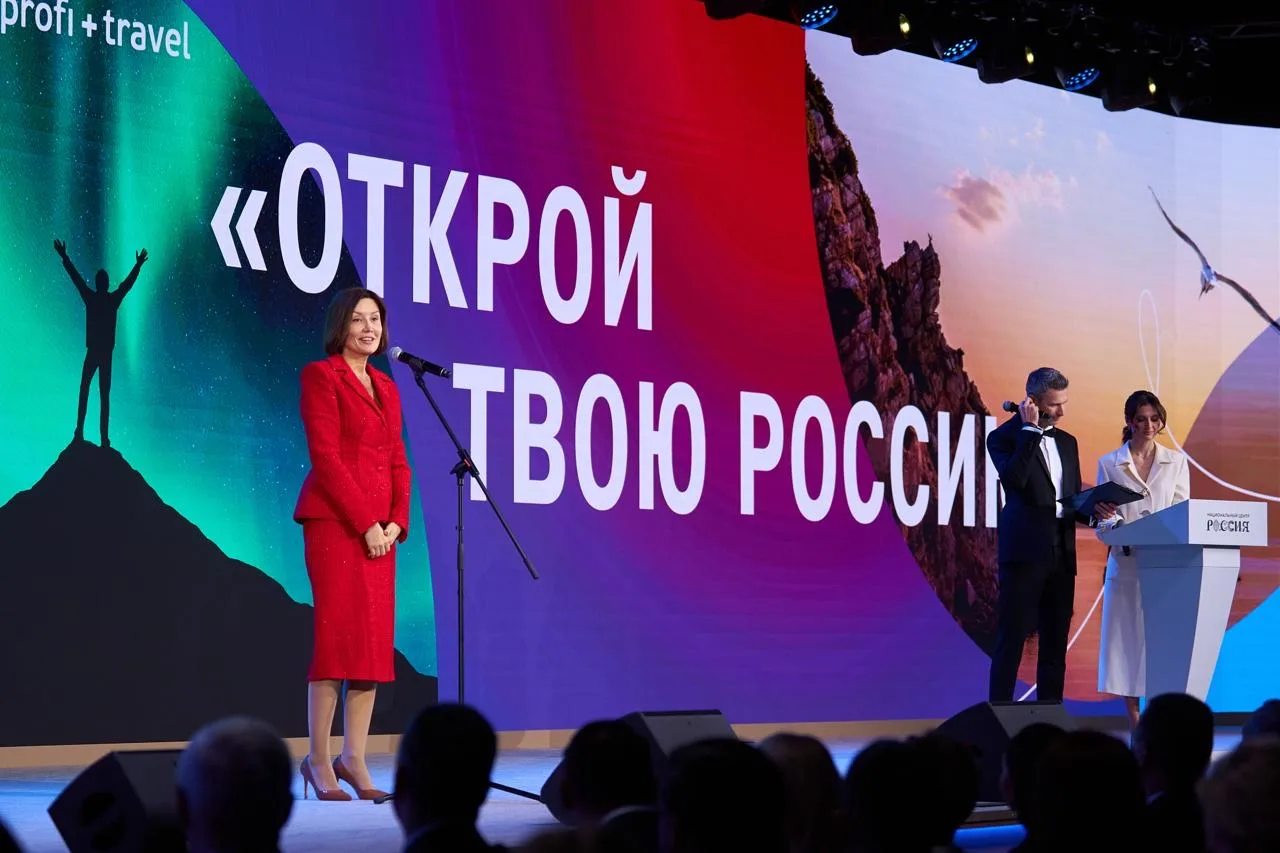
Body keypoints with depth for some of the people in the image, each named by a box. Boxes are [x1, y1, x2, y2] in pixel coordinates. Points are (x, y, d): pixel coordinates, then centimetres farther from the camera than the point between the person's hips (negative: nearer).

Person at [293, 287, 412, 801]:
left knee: (377, 641, 3)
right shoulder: (321, 376, -4)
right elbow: (325, 457, -11)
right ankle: (319, 761, -4)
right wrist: (366, 522, -15)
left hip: (380, 527, 7)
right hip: (335, 521, -7)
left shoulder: (386, 387, 18)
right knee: (339, 636, -10)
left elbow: (398, 462, 15)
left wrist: (396, 521, -1)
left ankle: (354, 759, 7)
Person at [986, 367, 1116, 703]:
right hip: (1024, 551, -6)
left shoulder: (1067, 442, 18)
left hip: (1061, 553, 6)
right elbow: (1014, 480, -21)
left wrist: (1094, 510, 0)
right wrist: (1030, 429, -16)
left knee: (1055, 644, 7)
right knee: (1011, 640, -6)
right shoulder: (1005, 437, -2)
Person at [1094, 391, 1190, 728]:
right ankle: (1136, 726, 2)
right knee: (1127, 639, -2)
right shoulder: (1109, 464, 8)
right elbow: (1103, 515, 3)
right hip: (1126, 564, 0)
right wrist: (1116, 526, -18)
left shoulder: (1176, 462, 11)